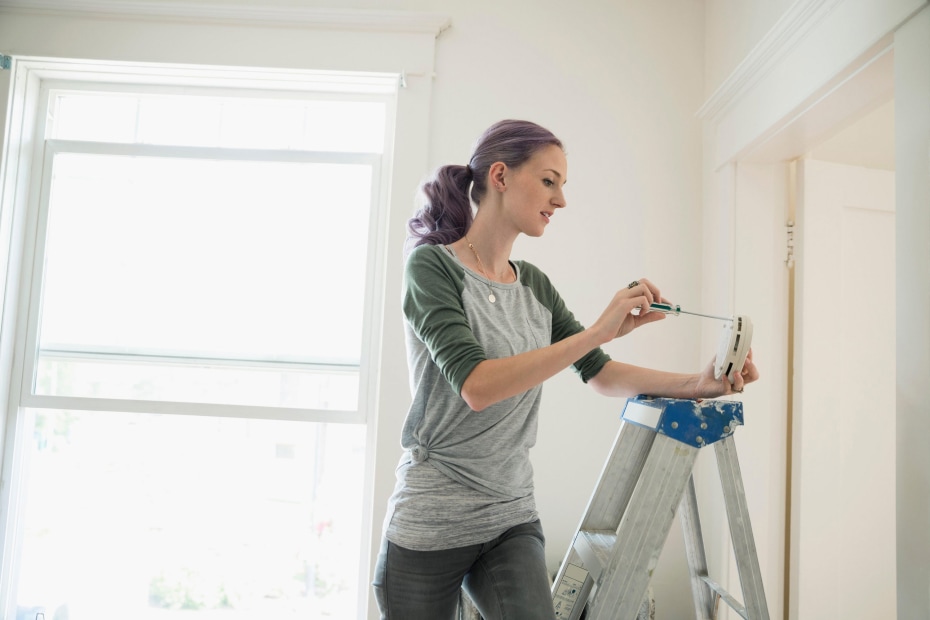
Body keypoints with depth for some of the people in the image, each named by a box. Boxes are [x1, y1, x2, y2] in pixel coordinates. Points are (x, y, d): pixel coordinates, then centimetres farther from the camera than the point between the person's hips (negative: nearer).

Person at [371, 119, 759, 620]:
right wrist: (597, 332, -28)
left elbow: (600, 374, 8)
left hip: (512, 521, 5)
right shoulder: (432, 264, -12)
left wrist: (698, 384, -6)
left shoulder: (534, 285, 6)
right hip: (430, 525, -4)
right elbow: (476, 385, -25)